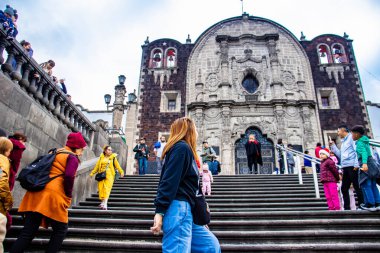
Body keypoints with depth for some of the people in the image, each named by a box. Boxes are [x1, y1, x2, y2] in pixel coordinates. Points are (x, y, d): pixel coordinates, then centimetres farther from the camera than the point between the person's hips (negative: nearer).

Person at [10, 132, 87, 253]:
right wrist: (69, 196, -3)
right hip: (53, 195, -7)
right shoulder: (72, 157, 0)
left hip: (36, 193, 7)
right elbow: (69, 176, -17)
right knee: (60, 231, 10)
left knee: (27, 232, 7)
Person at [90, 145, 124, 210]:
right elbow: (97, 166, 15)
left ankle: (105, 204, -18)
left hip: (109, 175, -3)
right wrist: (92, 173, 8)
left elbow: (117, 165, 0)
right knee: (101, 188, 0)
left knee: (107, 188, -12)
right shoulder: (101, 158, 13)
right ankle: (103, 202, 16)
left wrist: (121, 172, -13)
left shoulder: (113, 157, 7)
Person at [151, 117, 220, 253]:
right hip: (178, 209, -10)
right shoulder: (182, 148, -8)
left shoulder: (184, 149, 22)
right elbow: (169, 181, -17)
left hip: (185, 210, 10)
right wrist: (160, 212, -21)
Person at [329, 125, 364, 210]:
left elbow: (357, 150, -12)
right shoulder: (343, 142, 24)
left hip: (352, 166, -9)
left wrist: (356, 164, -19)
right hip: (345, 167, 9)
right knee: (344, 188, 9)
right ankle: (347, 208, 14)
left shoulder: (351, 137, -2)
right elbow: (340, 155, 23)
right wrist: (333, 146, 21)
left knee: (357, 187, -4)